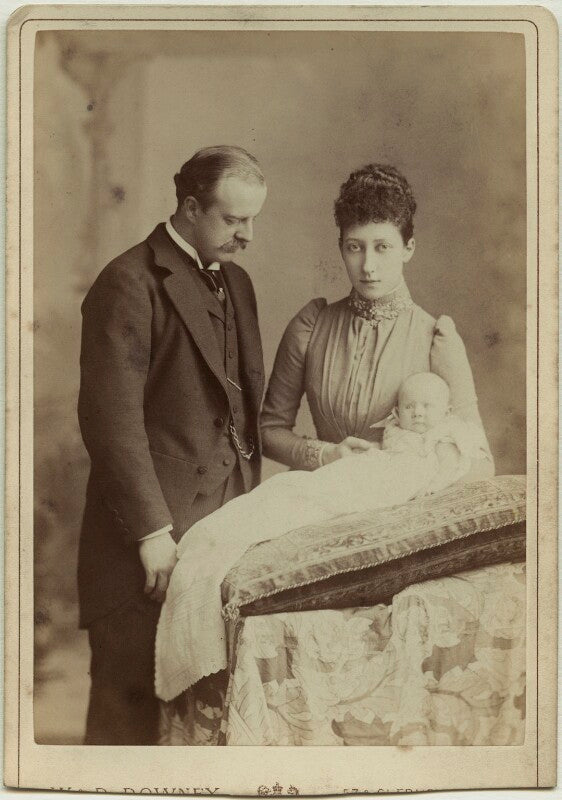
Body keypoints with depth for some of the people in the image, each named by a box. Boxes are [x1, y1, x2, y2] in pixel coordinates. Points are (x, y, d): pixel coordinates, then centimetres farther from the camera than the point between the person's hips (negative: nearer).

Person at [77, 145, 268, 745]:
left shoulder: (236, 283, 17)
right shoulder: (129, 284, -9)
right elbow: (111, 418, -15)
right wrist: (152, 531, -17)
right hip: (153, 541, -7)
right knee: (129, 710, 1)